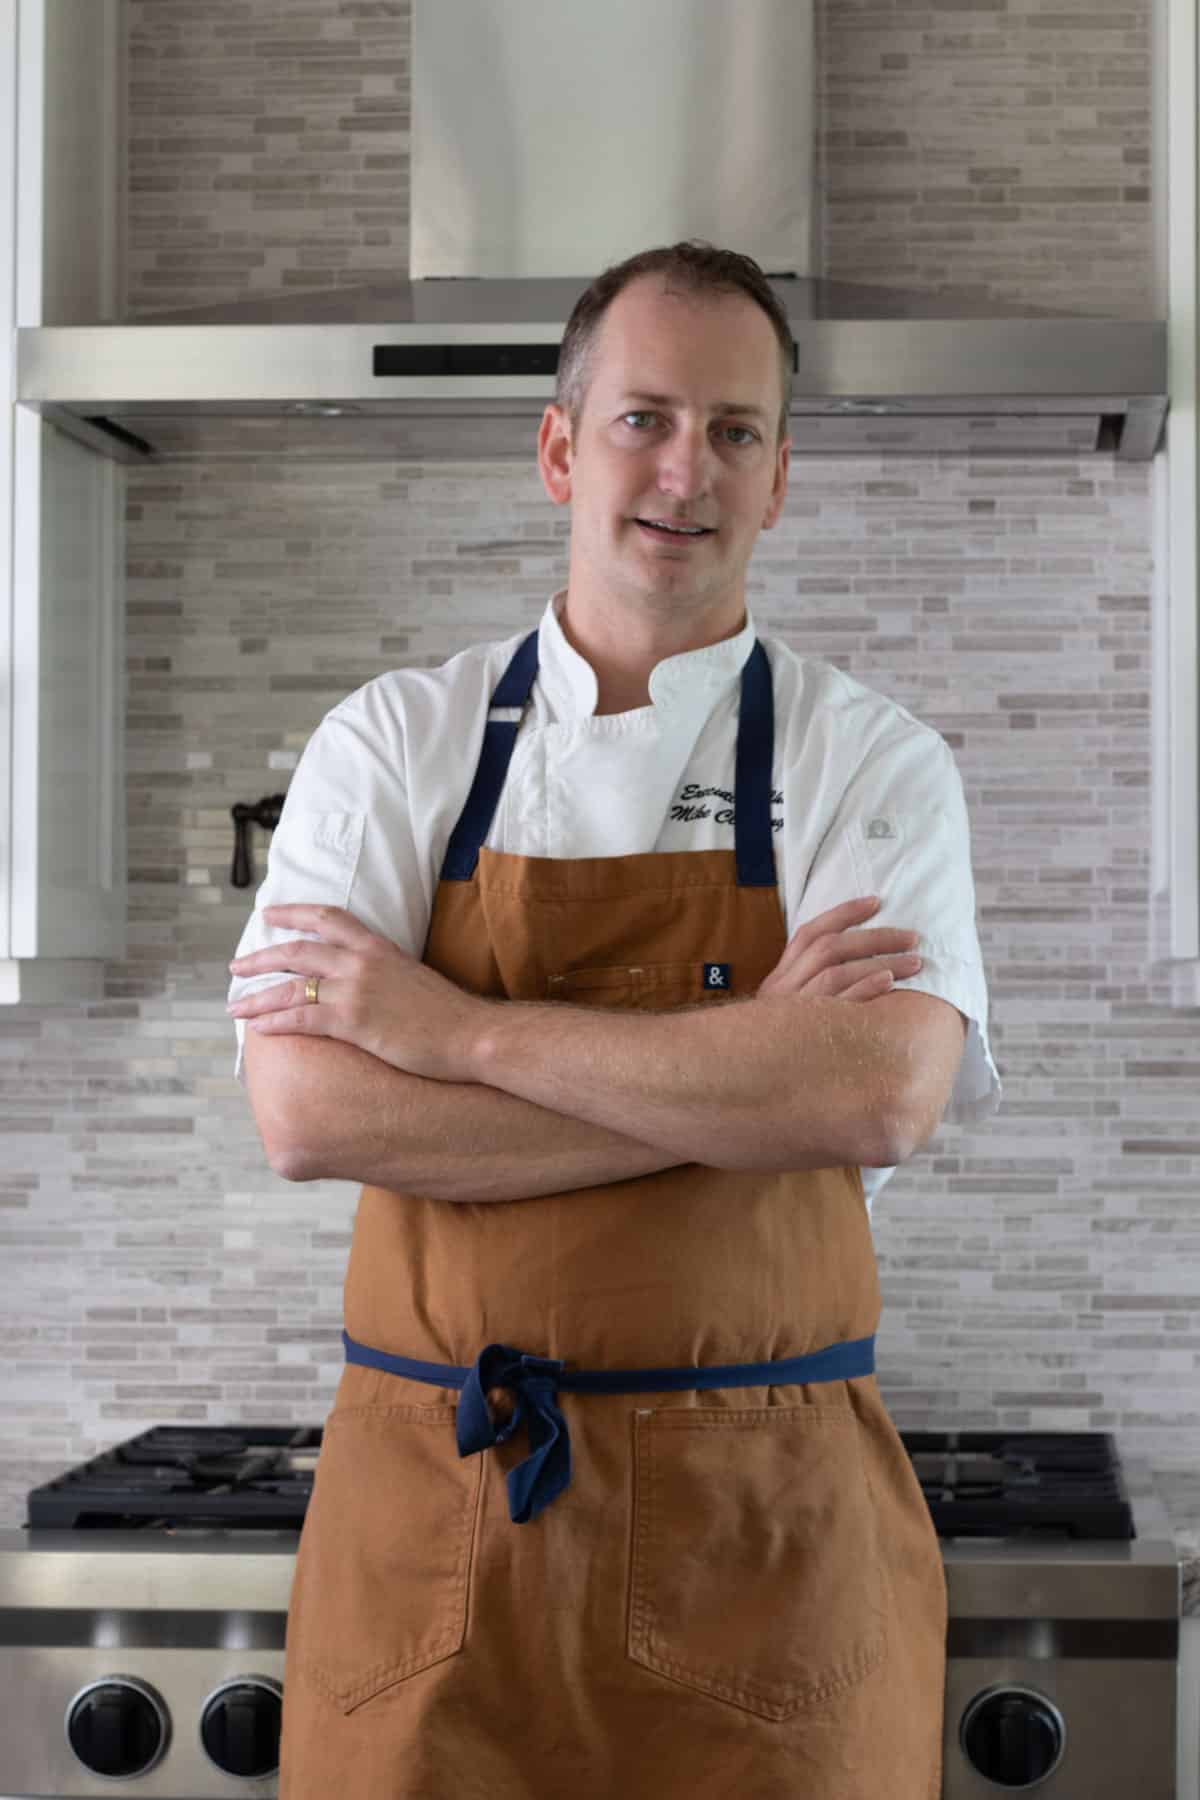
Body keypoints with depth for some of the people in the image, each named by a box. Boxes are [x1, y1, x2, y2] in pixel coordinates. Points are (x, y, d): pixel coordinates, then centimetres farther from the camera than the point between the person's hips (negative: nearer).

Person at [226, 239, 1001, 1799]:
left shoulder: (874, 765, 0)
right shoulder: (394, 745, 2)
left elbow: (881, 1097, -18)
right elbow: (308, 1115, -11)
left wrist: (452, 1028, -16)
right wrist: (740, 1072, -16)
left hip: (766, 1531, 0)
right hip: (431, 1507, 1)